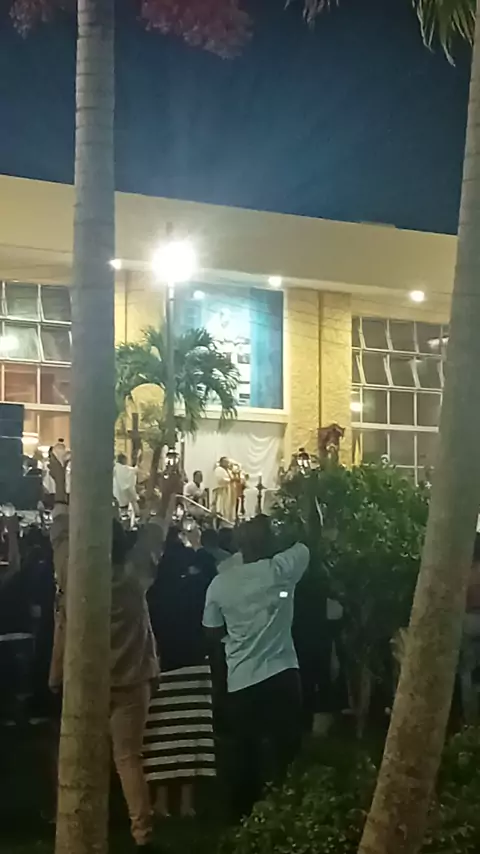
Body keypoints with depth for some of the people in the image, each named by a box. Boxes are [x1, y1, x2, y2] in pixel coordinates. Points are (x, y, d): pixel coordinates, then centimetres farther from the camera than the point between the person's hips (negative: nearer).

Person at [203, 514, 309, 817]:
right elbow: (305, 544, 12)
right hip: (281, 673, -3)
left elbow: (214, 631, 10)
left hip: (241, 679, 3)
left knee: (246, 753, 13)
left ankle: (246, 813, 22)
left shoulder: (220, 583, -1)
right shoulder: (281, 569, -8)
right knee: (286, 748, 9)